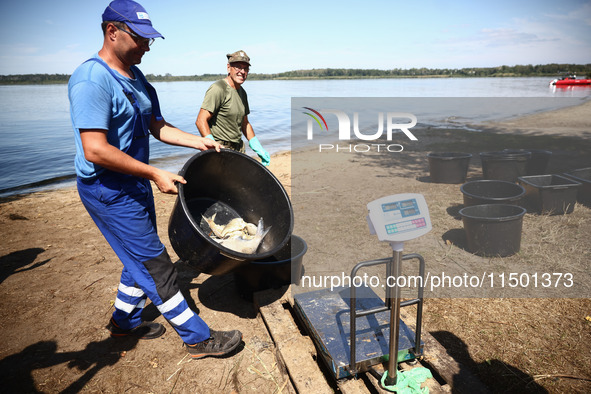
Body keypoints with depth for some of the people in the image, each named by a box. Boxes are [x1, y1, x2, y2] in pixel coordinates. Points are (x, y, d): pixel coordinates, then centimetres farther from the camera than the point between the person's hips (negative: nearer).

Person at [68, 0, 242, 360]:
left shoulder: (137, 78, 10)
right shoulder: (92, 80, -20)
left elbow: (157, 127, 15)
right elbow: (95, 150, -28)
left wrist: (200, 142, 6)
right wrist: (155, 174, -26)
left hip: (135, 184, 10)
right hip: (109, 190, -9)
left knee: (141, 258, 19)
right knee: (155, 265, -3)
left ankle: (125, 321, 41)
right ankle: (199, 338, 8)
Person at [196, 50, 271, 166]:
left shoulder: (242, 93, 15)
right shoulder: (218, 89, -12)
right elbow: (201, 121, -17)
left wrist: (257, 147, 16)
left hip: (238, 148, 8)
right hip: (220, 149, -8)